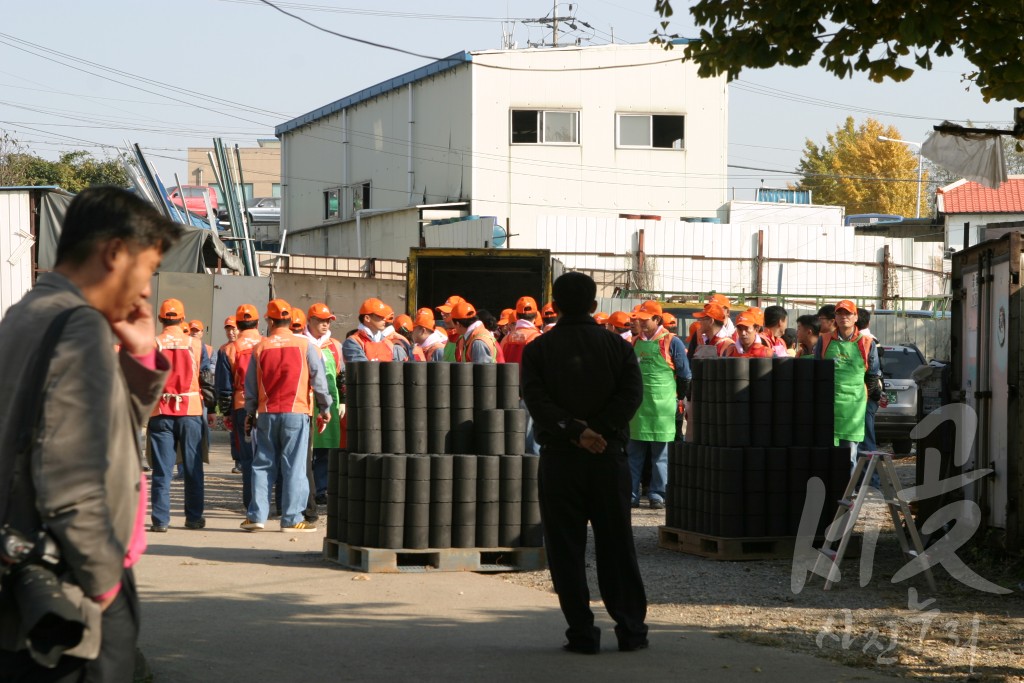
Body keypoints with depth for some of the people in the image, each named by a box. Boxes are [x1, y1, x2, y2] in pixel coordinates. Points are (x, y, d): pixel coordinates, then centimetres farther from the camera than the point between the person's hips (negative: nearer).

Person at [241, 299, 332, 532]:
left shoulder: (260, 348, 4)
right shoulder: (304, 345, -2)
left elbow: (251, 384, 8)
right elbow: (318, 378, -2)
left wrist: (250, 412, 19)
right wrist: (325, 407, 9)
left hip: (266, 414, 2)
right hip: (296, 412, -2)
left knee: (262, 465, 10)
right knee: (294, 466, 0)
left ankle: (256, 515, 8)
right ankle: (292, 519, -2)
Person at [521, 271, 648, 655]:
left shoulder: (538, 350, 1)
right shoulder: (617, 346, 4)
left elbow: (536, 400, -13)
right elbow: (631, 393, -9)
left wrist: (576, 431, -17)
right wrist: (598, 431, -12)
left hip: (559, 458, -1)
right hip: (609, 456, 1)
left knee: (566, 549, 3)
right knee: (616, 547, 9)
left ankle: (582, 634, 1)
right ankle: (631, 630, 10)